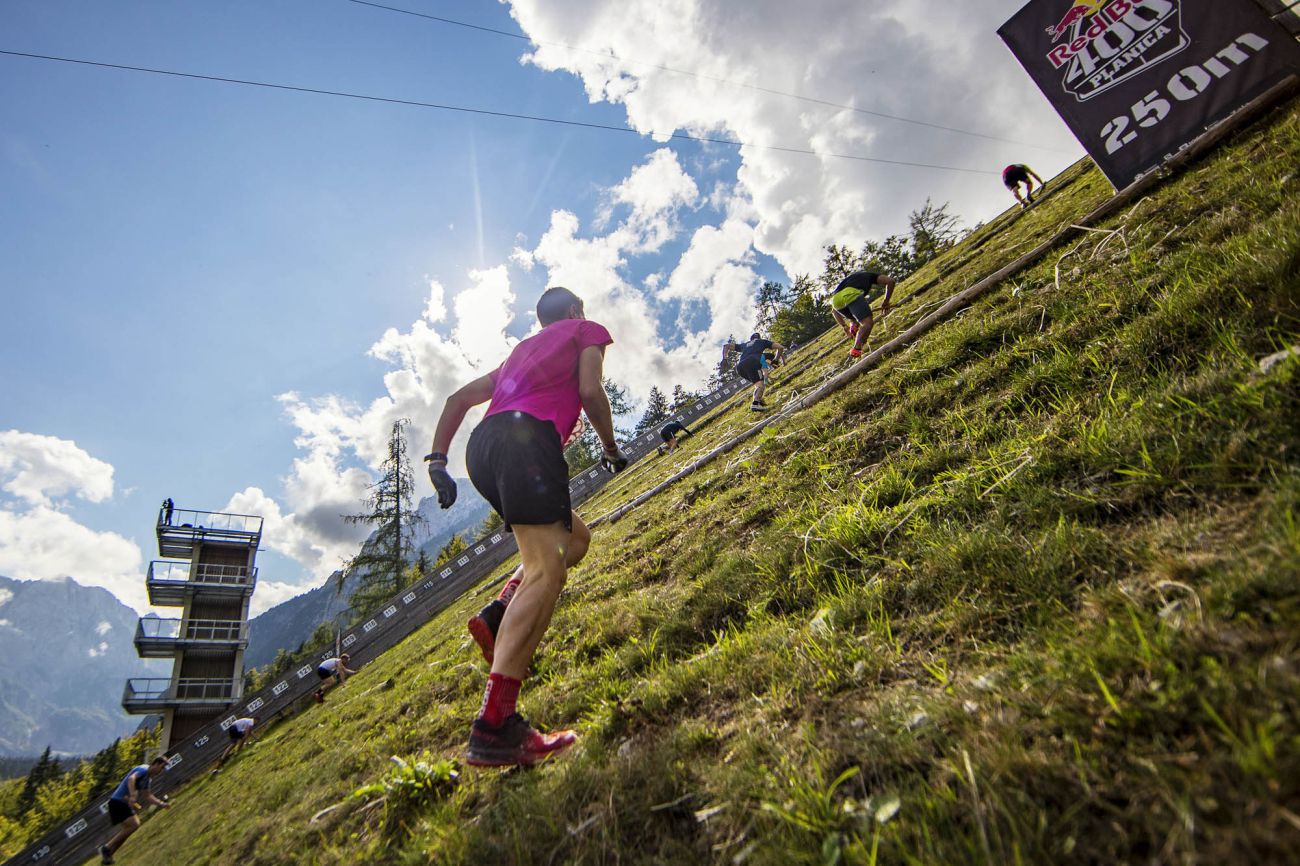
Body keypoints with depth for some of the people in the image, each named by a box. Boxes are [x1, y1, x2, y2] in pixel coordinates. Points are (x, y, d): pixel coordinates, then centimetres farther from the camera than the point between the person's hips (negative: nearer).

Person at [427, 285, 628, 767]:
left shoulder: (523, 349, 37)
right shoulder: (588, 331, 19)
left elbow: (459, 398, 29)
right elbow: (590, 390, -1)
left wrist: (437, 461, 22)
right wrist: (611, 447, 13)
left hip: (481, 449, 8)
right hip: (526, 440, -8)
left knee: (575, 537, 20)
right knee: (546, 569, -17)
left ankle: (498, 619, -1)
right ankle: (494, 727, -27)